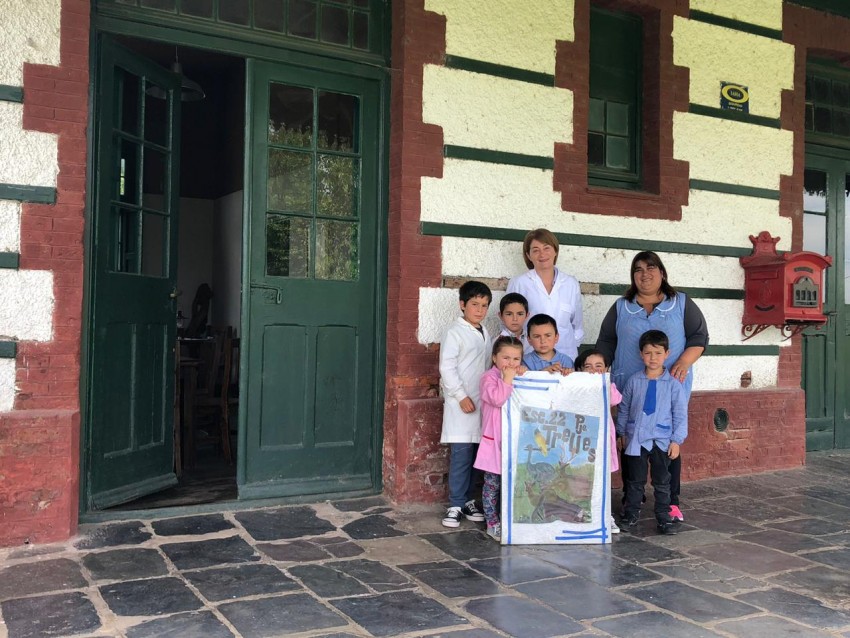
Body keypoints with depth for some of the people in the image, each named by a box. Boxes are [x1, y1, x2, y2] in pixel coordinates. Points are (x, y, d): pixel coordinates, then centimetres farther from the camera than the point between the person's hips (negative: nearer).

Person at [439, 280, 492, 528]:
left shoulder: (485, 335, 15)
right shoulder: (455, 333, -6)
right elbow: (447, 367, -12)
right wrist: (462, 396, -15)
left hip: (481, 402, 7)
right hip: (461, 403, -7)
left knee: (475, 454, 10)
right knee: (461, 455, -7)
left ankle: (468, 500, 20)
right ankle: (456, 505, 0)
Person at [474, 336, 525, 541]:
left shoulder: (521, 376, 12)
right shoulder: (490, 377, -9)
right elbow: (497, 399, -25)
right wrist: (507, 379, -20)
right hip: (494, 439, -6)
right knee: (492, 482, 3)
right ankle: (492, 523, 12)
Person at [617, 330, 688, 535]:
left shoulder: (674, 384, -3)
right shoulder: (634, 381, 1)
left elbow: (680, 414, 0)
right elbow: (624, 409, 10)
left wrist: (677, 440, -4)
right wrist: (621, 433, 10)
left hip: (662, 440, -1)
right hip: (636, 438, 1)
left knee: (662, 482, 9)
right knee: (635, 480, 10)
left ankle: (664, 517, 19)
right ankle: (631, 514, 21)